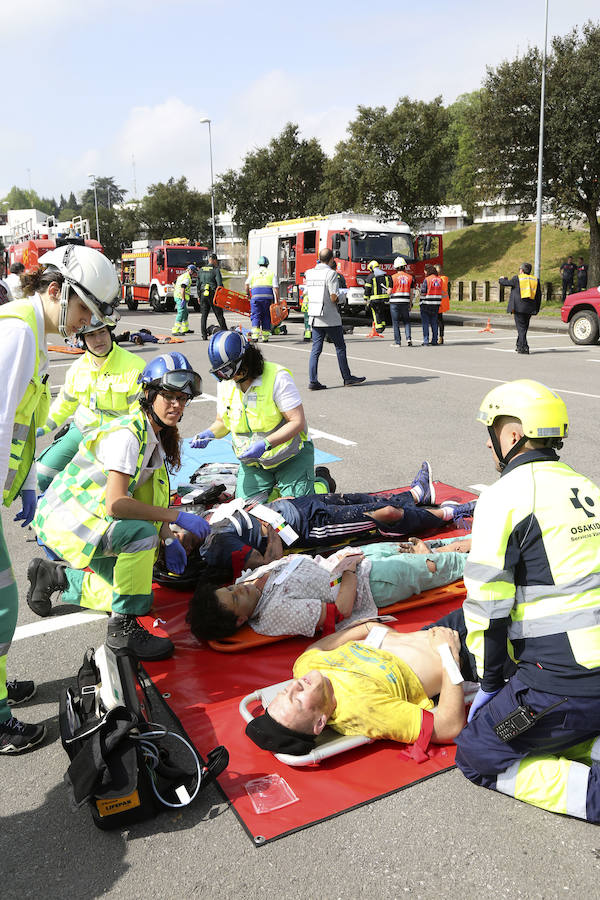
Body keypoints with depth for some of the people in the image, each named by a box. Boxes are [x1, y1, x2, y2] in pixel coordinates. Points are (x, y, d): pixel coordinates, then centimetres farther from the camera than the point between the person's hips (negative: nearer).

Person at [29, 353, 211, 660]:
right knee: (140, 531, -34)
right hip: (66, 518, -9)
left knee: (136, 597, 9)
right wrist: (177, 516, -30)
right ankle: (122, 629, -19)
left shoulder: (158, 435, 3)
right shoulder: (126, 435, -26)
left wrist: (168, 541, -5)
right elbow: (115, 504, -34)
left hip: (94, 517, 9)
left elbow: (152, 495, 6)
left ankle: (55, 576, 25)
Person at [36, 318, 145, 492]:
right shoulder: (78, 368, 4)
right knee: (44, 474, -4)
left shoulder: (135, 367, -14)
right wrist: (44, 427, 18)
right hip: (83, 430, 5)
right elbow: (65, 403, 21)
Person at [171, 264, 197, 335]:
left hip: (177, 297, 11)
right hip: (181, 297, -11)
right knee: (181, 313, -13)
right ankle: (175, 331, -17)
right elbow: (182, 289, -23)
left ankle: (185, 329, 30)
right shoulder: (187, 277, -13)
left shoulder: (183, 276, 21)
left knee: (185, 313, 20)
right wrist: (183, 300, -26)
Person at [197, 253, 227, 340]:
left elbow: (198, 284, 14)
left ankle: (204, 335, 2)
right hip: (213, 295, -4)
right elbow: (219, 284, -12)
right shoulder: (216, 270, -5)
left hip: (203, 294, 4)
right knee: (219, 315, 1)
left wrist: (199, 296, 19)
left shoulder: (201, 270, 11)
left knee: (204, 315, 7)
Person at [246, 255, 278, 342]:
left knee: (255, 316, 0)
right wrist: (277, 301, 2)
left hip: (256, 296, -1)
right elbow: (276, 288, 3)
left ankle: (255, 335, -15)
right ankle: (265, 336, 9)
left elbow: (247, 285, 6)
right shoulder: (272, 274, 13)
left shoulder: (253, 273, 15)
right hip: (268, 297, 1)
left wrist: (248, 294, 21)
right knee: (266, 317, 9)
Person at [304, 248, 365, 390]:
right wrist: (340, 297, 3)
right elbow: (334, 297, -18)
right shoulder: (331, 273, -13)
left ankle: (313, 381, 2)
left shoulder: (309, 273, 7)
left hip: (314, 317, 6)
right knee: (340, 347, 6)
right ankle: (347, 378, 14)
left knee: (316, 349, 6)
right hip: (330, 318, -6)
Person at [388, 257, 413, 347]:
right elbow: (411, 292, 5)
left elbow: (389, 292, -6)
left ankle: (397, 342, 5)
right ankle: (408, 338, -2)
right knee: (406, 321, 14)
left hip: (395, 302, -3)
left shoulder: (393, 277, -7)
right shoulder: (410, 277, 2)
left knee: (396, 323, 4)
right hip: (405, 302, 3)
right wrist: (410, 304, 13)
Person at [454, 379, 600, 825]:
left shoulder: (505, 495, -12)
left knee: (478, 756, 10)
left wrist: (490, 683, 4)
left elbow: (488, 601, -10)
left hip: (563, 683, -8)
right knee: (544, 733, 29)